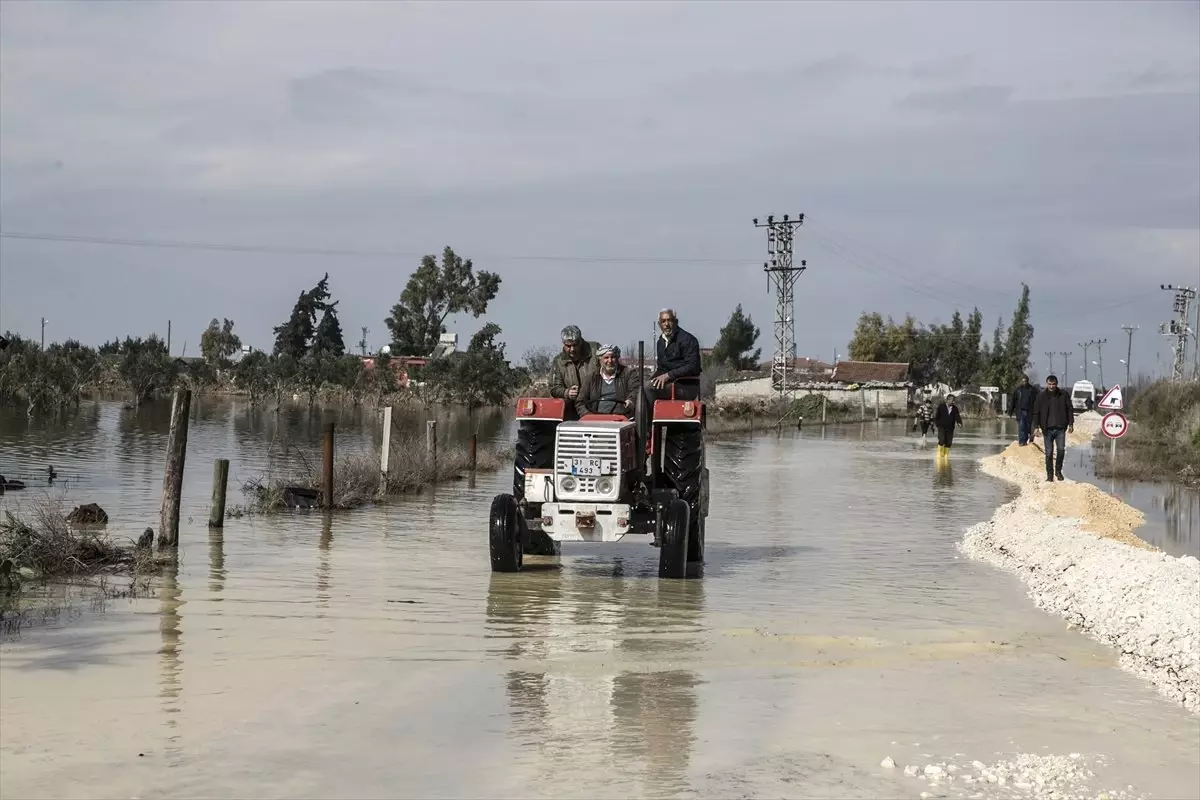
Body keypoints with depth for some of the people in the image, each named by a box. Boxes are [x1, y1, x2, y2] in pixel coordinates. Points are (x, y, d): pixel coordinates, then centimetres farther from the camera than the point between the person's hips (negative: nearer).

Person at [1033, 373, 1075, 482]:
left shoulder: (1064, 395, 4)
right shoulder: (1041, 397, 2)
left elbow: (1070, 410, 9)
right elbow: (1036, 412, 4)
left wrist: (1071, 424, 4)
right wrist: (1036, 426, -2)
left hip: (1060, 428, 0)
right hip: (1047, 428, 0)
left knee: (1061, 449, -7)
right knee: (1049, 453, 2)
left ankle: (1058, 471, 13)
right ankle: (1049, 474, 10)